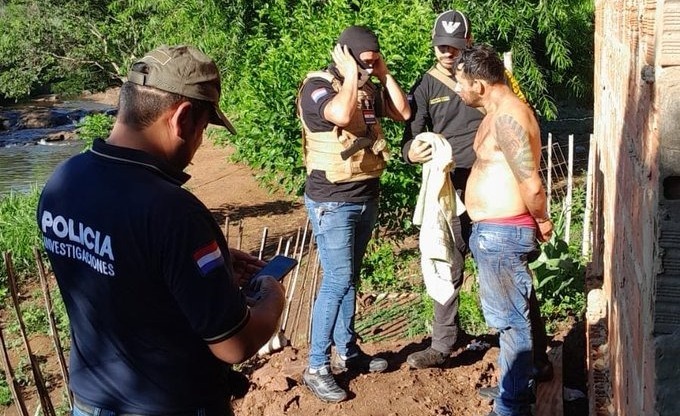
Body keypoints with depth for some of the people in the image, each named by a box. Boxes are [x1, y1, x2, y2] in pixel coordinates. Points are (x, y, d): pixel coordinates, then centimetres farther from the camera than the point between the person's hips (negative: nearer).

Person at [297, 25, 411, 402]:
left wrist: (384, 74, 1)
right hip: (332, 202, -8)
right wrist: (351, 76, -19)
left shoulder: (368, 88, 9)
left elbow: (403, 113, 6)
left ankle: (346, 351, 26)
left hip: (367, 197, 8)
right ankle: (316, 368, -1)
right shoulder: (317, 86, -14)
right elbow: (342, 115, -33)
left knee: (350, 278, 15)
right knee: (337, 280, -10)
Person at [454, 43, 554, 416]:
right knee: (508, 314, 21)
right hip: (493, 232, 11)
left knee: (510, 318, 1)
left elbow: (532, 186, -25)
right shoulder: (499, 112, 13)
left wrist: (541, 222, -9)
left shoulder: (507, 118, -21)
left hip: (502, 234, -11)